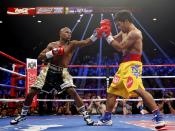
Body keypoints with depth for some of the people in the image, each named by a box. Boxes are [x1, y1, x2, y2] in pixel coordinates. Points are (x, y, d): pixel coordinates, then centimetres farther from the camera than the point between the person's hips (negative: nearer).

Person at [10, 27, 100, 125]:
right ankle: (23, 115, 24)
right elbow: (40, 57, 0)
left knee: (73, 92, -21)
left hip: (62, 72, -2)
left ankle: (86, 116, -9)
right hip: (49, 70, 2)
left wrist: (95, 35, -32)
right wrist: (51, 53, -16)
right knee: (31, 93, 2)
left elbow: (86, 42, -17)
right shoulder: (52, 45, 5)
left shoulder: (72, 44, -1)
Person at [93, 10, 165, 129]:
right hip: (124, 65, 10)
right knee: (111, 91, 13)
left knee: (138, 90, -27)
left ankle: (158, 117, -22)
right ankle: (107, 118, 24)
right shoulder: (124, 32, 17)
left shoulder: (135, 33, -12)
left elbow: (120, 47, -15)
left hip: (132, 64, -10)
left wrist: (107, 36, -8)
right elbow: (114, 40, 28)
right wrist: (107, 33, 11)